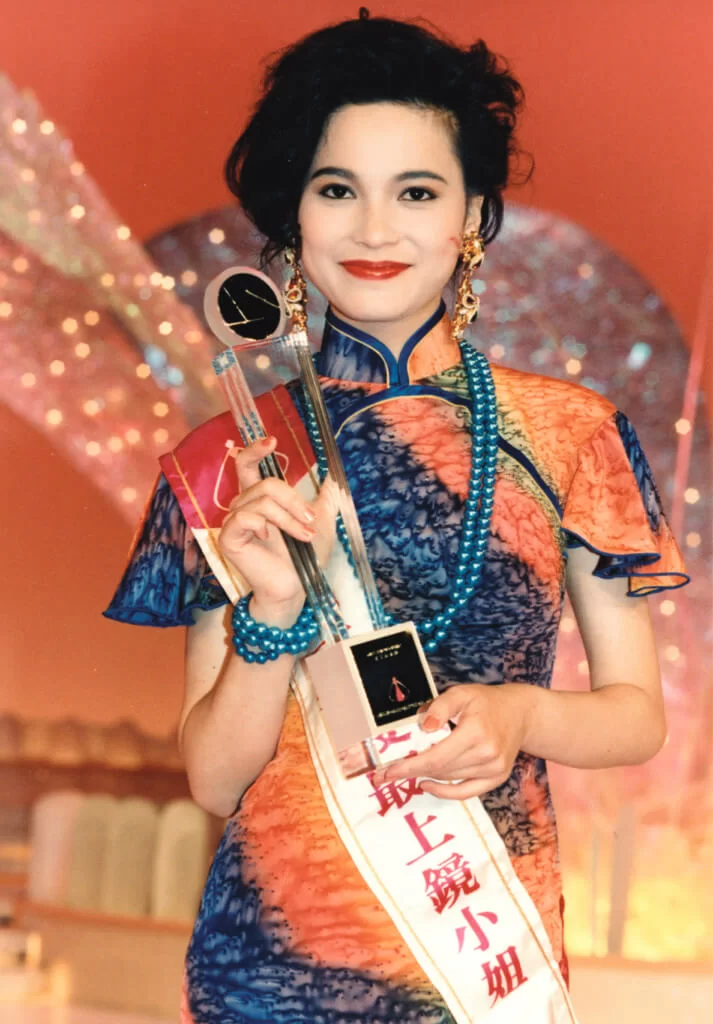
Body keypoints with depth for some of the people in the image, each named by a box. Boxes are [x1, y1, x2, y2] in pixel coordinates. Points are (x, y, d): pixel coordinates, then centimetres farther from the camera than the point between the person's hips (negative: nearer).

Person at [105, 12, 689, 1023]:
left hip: (489, 943, 0)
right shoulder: (227, 464, -2)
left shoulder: (567, 434, -3)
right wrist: (276, 608, -19)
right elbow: (214, 778, -3)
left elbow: (637, 714, 2)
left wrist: (523, 716, -17)